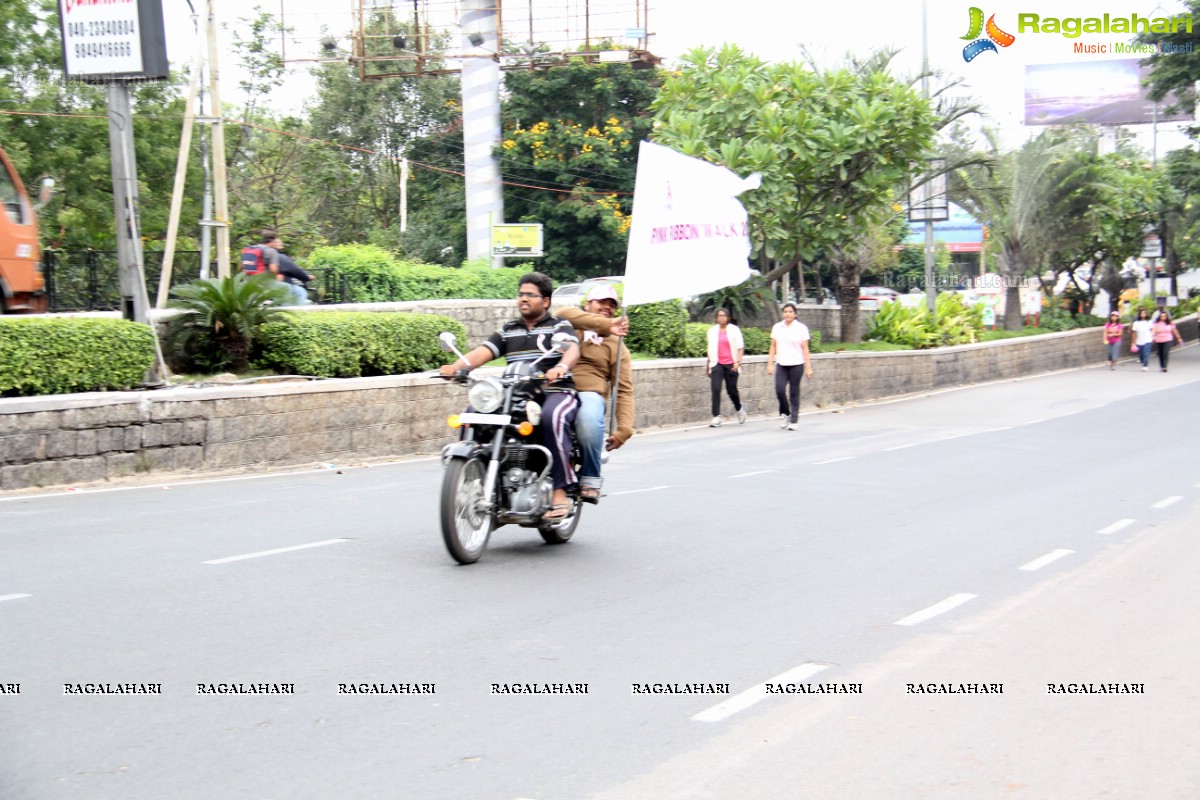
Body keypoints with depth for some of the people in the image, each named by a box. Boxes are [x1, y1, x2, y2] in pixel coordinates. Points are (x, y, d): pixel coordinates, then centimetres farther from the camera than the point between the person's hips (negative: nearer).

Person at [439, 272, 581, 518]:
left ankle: (560, 491, -33)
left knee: (553, 417, -39)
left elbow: (572, 349, -14)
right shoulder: (508, 331, 22)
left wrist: (561, 367, -38)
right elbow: (483, 351, 6)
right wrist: (456, 366, -15)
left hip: (556, 392, -5)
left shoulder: (560, 326, 8)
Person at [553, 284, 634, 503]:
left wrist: (624, 429, -4)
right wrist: (606, 325, -16)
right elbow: (563, 313, -9)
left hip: (589, 394, 0)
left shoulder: (617, 345, 21)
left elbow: (624, 390, 11)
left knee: (589, 420, -36)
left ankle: (590, 479, -17)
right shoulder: (569, 325, 18)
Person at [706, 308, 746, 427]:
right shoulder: (712, 331, 10)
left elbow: (740, 347, 1)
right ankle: (716, 418, -15)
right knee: (715, 389, -13)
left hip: (731, 365, -1)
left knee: (732, 390, 6)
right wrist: (708, 364, 20)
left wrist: (738, 361, -12)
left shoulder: (734, 330, 2)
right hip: (717, 364, 1)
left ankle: (739, 409, 36)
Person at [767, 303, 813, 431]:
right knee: (779, 389, -13)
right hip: (782, 365, 2)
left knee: (794, 392, 1)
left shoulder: (801, 328, -1)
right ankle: (784, 413, 10)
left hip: (797, 364, -2)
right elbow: (773, 347, 11)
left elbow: (805, 349, -1)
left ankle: (793, 421, 8)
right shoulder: (776, 327, 7)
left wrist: (808, 367, -4)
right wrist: (770, 364, 4)